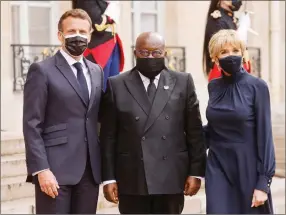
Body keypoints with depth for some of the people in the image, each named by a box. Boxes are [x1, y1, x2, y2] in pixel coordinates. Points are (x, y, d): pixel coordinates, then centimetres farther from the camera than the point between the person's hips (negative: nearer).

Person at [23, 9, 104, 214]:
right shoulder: (42, 70, -3)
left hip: (91, 169, 5)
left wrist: (102, 164, 10)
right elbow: (32, 125, -8)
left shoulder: (96, 71, 15)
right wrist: (41, 169, -16)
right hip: (56, 169, -5)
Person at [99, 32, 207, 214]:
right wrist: (108, 177, -2)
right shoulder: (117, 85, 3)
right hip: (131, 179, 0)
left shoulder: (183, 82, 6)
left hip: (171, 178, 1)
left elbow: (195, 132, 5)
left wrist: (196, 171, 0)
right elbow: (108, 136, 2)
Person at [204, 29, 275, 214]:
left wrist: (263, 181, -13)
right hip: (217, 168, 3)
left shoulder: (257, 86, -8)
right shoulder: (214, 87, 5)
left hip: (248, 168, -3)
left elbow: (264, 134, -10)